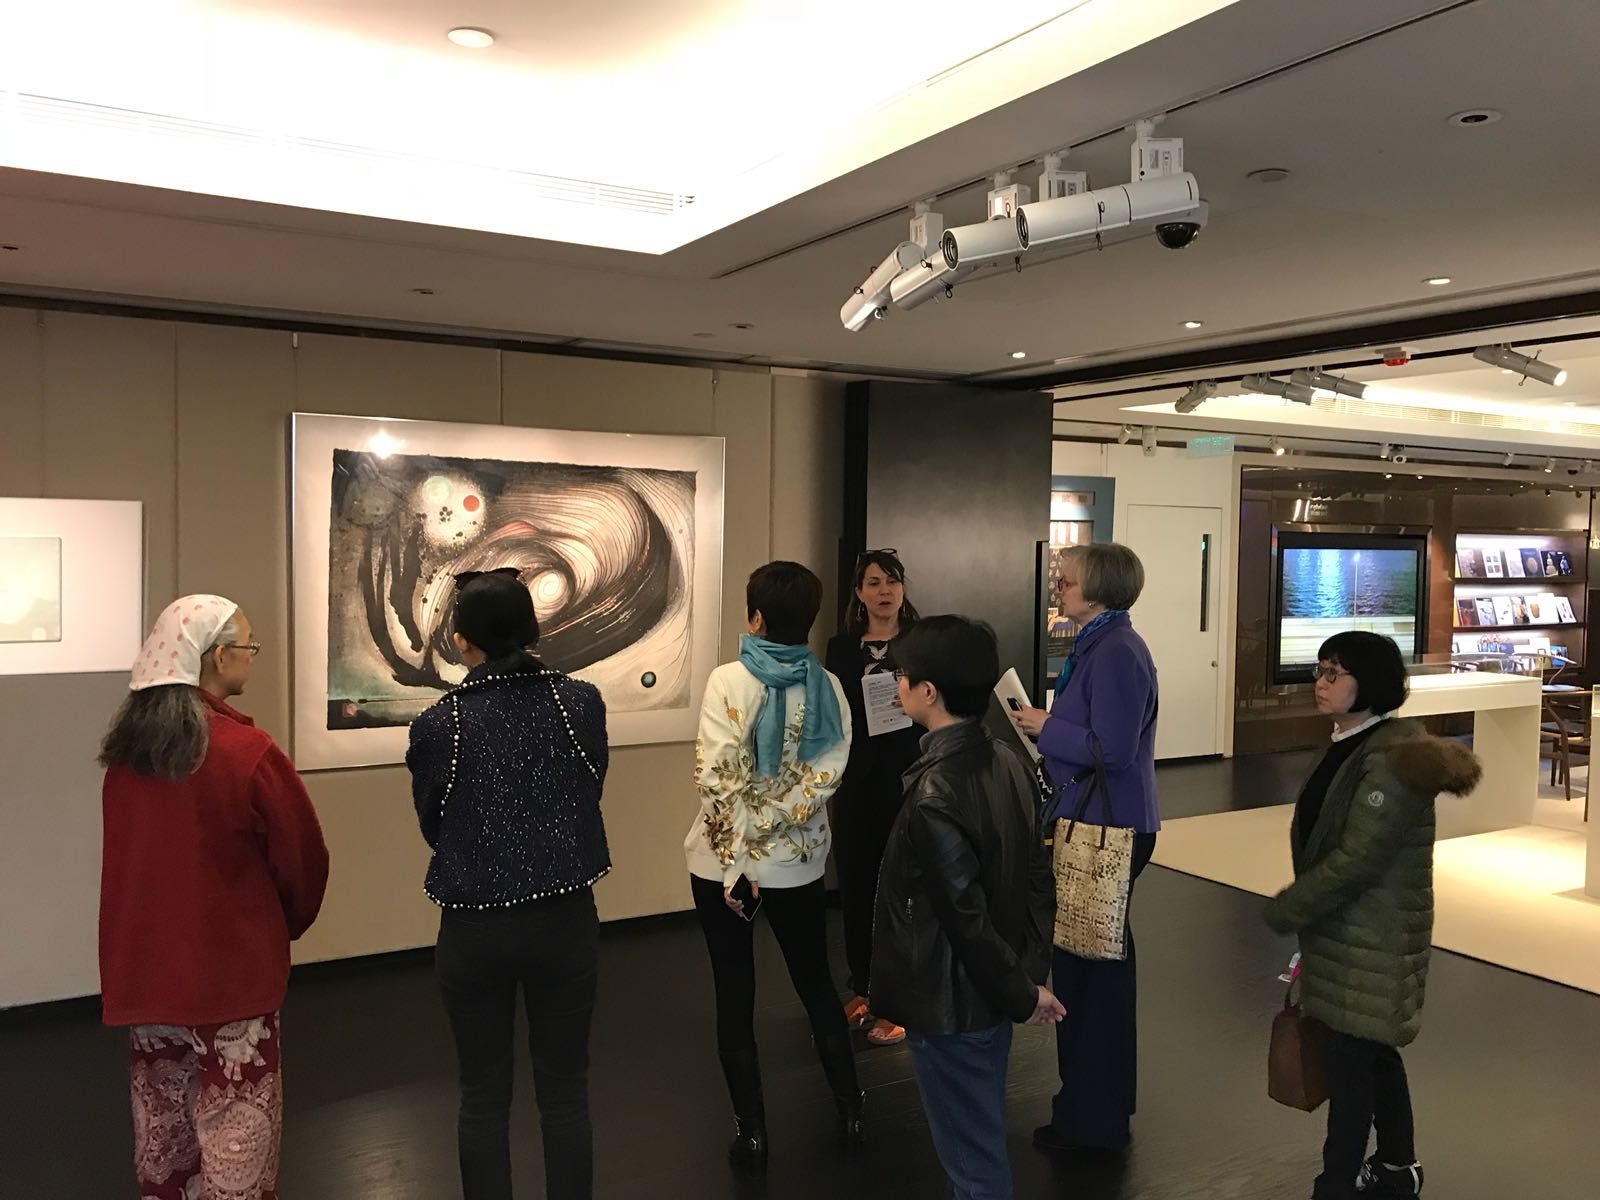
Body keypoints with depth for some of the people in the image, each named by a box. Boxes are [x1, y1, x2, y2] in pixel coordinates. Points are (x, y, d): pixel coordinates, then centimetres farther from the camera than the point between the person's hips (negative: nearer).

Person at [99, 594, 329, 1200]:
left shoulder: (126, 745, -1)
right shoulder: (248, 751, -19)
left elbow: (132, 851, 9)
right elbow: (303, 856, -10)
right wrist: (286, 925, 9)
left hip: (141, 966, 6)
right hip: (229, 967, -6)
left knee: (161, 1126, 21)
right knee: (234, 1133, 7)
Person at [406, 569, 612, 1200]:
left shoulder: (436, 725, -13)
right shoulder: (581, 701, -9)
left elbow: (432, 827, 1)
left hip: (475, 930, -1)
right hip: (565, 920, 1)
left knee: (484, 1096, 17)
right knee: (565, 1090, 17)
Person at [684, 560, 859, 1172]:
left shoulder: (728, 680, -15)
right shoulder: (829, 687, -4)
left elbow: (718, 778, -22)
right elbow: (823, 778, -14)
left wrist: (739, 859, -16)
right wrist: (766, 830, -14)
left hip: (723, 862, -3)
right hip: (800, 863, 3)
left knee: (735, 996, 11)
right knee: (816, 984, 20)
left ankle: (752, 1134, 18)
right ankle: (850, 1110, 31)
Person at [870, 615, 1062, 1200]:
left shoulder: (933, 798, -28)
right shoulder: (1012, 764, -4)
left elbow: (967, 918, -24)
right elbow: (1040, 880, 2)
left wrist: (1022, 994, -10)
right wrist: (1031, 974, 8)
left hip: (950, 1007, -8)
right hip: (993, 998, 8)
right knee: (985, 1143, 25)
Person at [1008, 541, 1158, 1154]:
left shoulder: (1116, 654, -20)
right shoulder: (1099, 645, 12)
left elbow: (1111, 749, -25)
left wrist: (1046, 726, -15)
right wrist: (1044, 725, 7)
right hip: (1099, 824, 11)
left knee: (1088, 965, 0)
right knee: (1101, 961, 21)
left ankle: (1094, 1119, 15)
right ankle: (1103, 1099, 38)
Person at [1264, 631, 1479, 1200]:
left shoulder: (1391, 759, -23)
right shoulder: (1352, 745, 7)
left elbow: (1356, 859, -25)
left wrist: (1285, 911, -15)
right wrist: (1301, 908, 15)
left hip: (1370, 940, -9)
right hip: (1348, 930, 9)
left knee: (1350, 1058, 0)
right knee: (1373, 1052, 21)